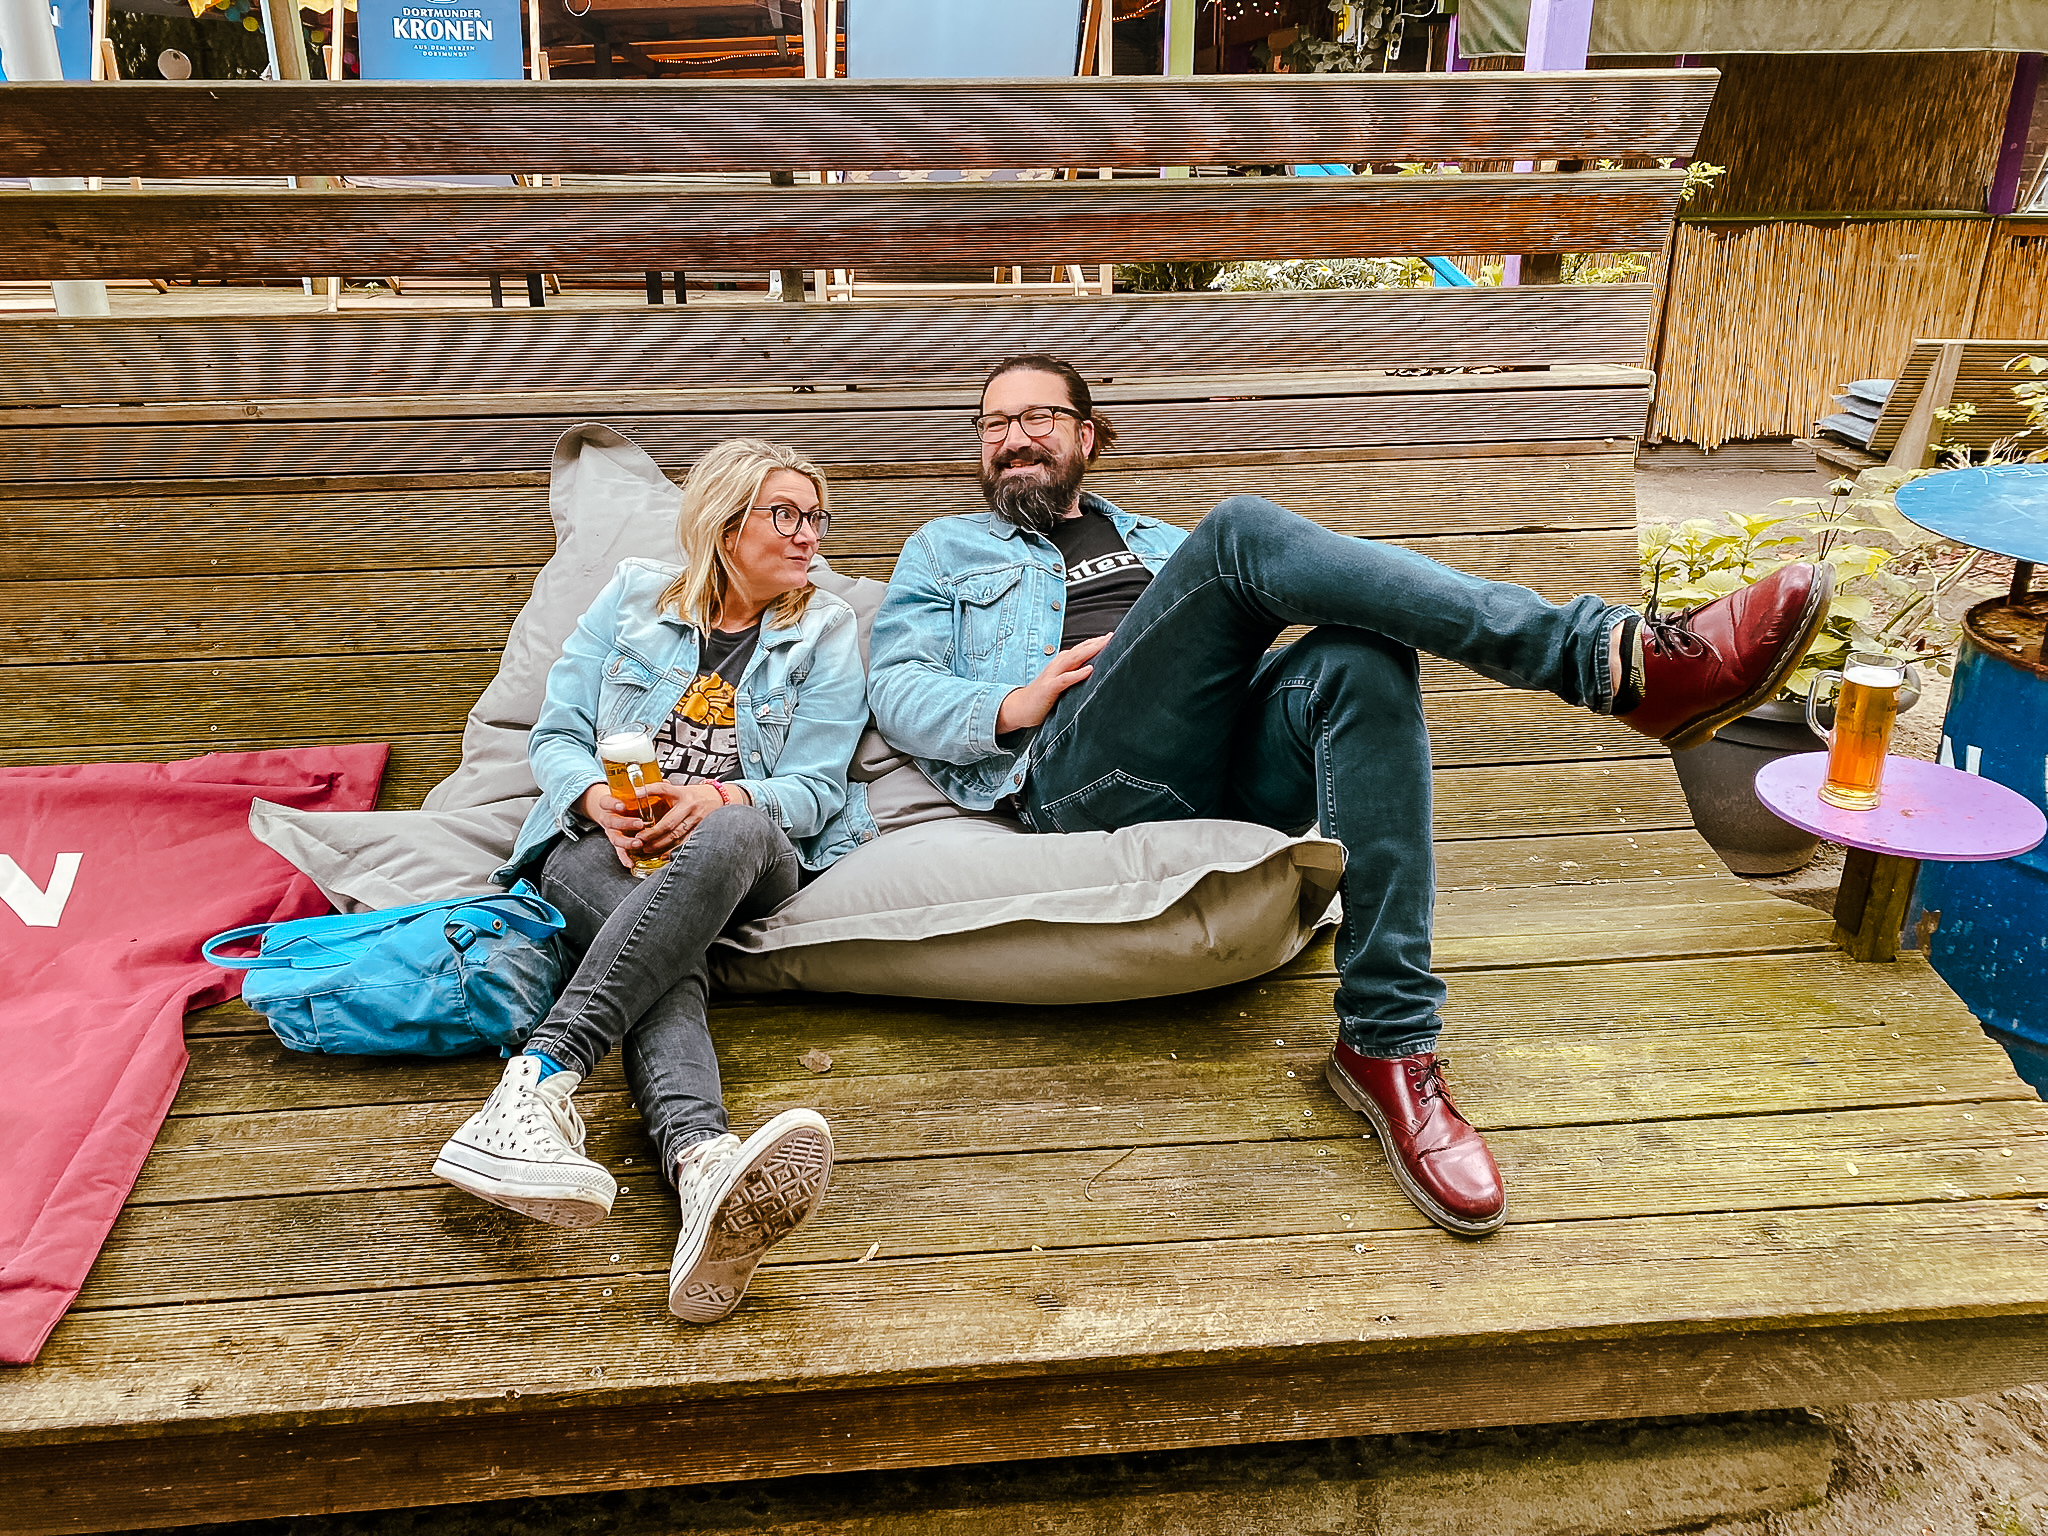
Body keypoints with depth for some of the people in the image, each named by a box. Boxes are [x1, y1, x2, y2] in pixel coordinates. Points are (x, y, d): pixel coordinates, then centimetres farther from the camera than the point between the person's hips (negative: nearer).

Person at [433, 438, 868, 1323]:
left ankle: (540, 1076, -54)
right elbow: (555, 736, 11)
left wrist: (720, 799, -17)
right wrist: (597, 799, -13)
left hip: (742, 849, 0)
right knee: (670, 958, -37)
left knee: (736, 834, -40)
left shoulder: (825, 634, 15)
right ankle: (702, 1162, -65)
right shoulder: (633, 596, 16)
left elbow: (815, 788, 4)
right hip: (600, 844, 1)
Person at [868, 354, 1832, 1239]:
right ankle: (1617, 659, -35)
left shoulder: (1155, 541, 38)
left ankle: (1387, 1047, -33)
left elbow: (1243, 625, 25)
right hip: (1083, 778, -4)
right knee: (1242, 533, -25)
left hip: (1230, 775, 4)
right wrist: (1012, 706, -6)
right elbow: (897, 691, 13)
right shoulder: (947, 549, 29)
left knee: (1359, 660, -30)